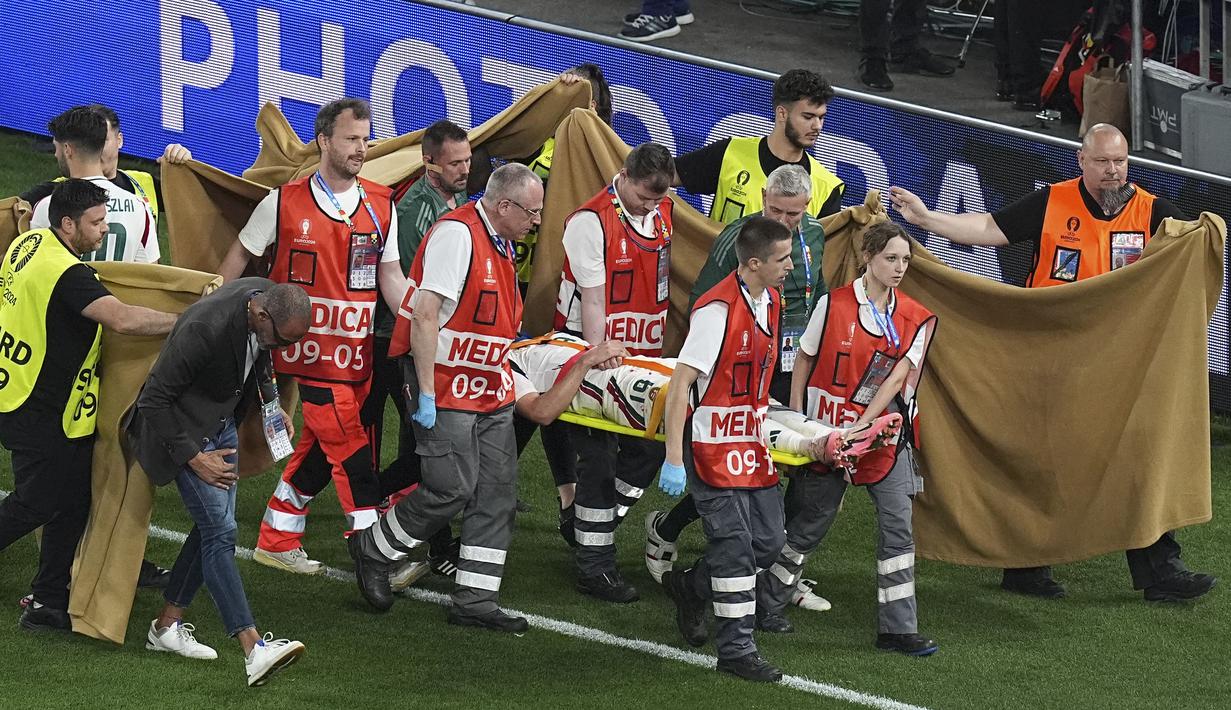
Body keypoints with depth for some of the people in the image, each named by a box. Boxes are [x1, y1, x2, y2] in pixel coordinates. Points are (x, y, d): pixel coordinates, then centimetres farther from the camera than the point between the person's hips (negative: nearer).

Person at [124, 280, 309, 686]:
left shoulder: (272, 299, -11)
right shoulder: (204, 328, -35)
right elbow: (153, 399, -25)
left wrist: (270, 404, 7)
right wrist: (192, 459, -21)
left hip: (222, 420, 8)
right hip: (184, 425, -8)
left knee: (212, 527, 10)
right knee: (219, 531, -14)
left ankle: (167, 626, 23)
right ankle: (254, 650, -22)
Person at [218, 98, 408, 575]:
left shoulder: (381, 205, 7)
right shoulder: (285, 202, -3)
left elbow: (390, 276, 8)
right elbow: (241, 254, 9)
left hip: (357, 351, 5)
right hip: (311, 349, -5)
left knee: (319, 448, 10)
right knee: (351, 451, -9)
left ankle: (276, 540, 24)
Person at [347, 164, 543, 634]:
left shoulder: (499, 243, 12)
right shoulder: (457, 234, -18)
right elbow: (425, 316, -22)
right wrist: (427, 393, -22)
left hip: (489, 390, 9)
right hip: (446, 385, -9)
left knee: (496, 492, 4)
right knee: (452, 488, -10)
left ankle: (476, 600, 9)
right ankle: (372, 550, 12)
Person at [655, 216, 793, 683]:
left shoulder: (769, 301, 5)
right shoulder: (718, 310, -22)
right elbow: (680, 384, -22)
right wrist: (673, 459, -23)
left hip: (752, 442, 8)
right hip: (713, 445, -8)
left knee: (768, 539, 10)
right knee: (734, 545, -6)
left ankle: (688, 587, 33)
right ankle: (736, 650, 2)